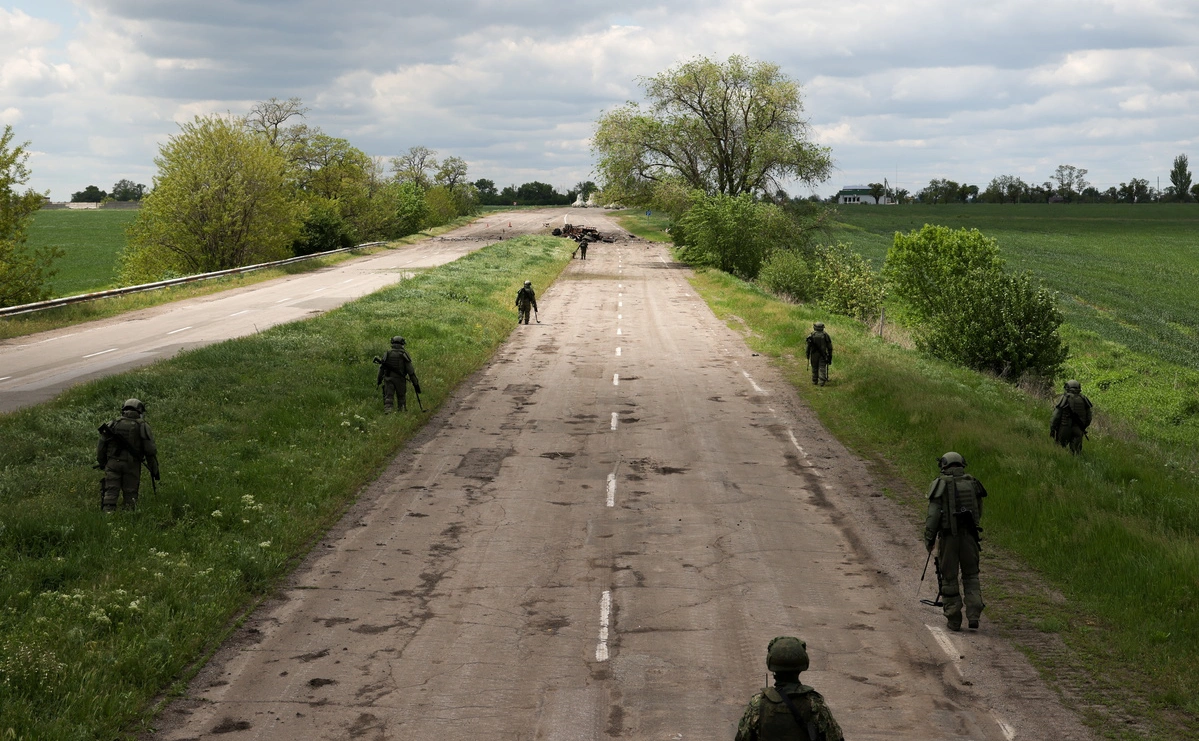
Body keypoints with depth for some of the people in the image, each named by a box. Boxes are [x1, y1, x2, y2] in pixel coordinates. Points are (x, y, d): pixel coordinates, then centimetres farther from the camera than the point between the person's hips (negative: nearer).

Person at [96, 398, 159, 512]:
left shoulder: (113, 423, 8)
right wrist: (154, 469, 6)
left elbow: (101, 445, 9)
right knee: (130, 494, 5)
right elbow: (150, 449, -3)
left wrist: (101, 463, 21)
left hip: (113, 463, 1)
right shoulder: (142, 426, 2)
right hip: (132, 465, -1)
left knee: (110, 494, 1)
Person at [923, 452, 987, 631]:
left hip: (948, 536, -3)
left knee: (949, 578, 7)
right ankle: (973, 615, -2)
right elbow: (979, 513, 12)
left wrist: (929, 538, -4)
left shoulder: (940, 485, -5)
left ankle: (954, 620, 9)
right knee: (971, 576, 13)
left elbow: (933, 514, -11)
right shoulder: (973, 484, 6)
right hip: (969, 534, 3)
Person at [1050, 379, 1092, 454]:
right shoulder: (1083, 400, 4)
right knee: (1076, 452, 5)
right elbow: (1089, 417, 11)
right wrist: (1083, 428, 26)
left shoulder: (1063, 399, -7)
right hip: (1078, 431, 3)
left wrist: (1052, 429, 1)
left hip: (1064, 429, -3)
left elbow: (1056, 416, -9)